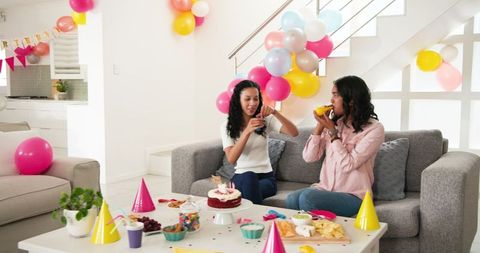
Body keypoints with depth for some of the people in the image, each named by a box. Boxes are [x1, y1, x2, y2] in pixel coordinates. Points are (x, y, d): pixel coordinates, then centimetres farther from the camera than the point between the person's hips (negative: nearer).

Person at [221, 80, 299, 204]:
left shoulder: (266, 120, 5)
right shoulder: (227, 126, 2)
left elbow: (294, 133, -10)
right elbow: (231, 159, -13)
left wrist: (275, 112, -23)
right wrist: (247, 131, -25)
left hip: (266, 176, 0)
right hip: (242, 176, 0)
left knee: (250, 191, -34)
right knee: (249, 177, -35)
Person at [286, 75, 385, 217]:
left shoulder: (374, 129, -8)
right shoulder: (334, 123, 7)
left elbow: (348, 165, -17)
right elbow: (309, 157, 3)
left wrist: (332, 131, -13)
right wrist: (320, 125, -5)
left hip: (353, 196, -4)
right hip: (326, 189, 4)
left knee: (307, 197, -30)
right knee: (292, 199, -26)